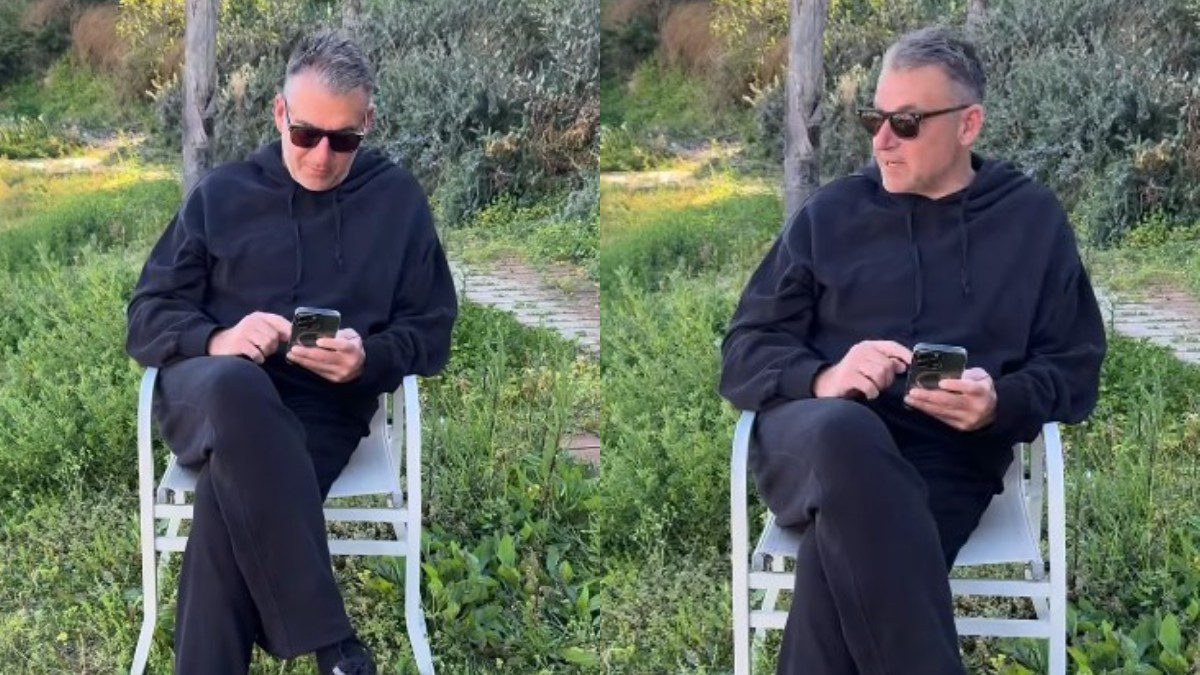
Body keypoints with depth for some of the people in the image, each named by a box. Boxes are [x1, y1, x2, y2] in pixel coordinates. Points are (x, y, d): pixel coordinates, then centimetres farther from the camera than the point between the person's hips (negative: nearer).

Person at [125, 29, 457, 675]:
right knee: (236, 385, -39)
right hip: (206, 393, 1)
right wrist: (217, 341, -14)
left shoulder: (397, 199, 13)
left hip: (323, 408, 0)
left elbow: (431, 333, 11)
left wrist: (368, 357, -12)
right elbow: (146, 320, 9)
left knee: (227, 497, -35)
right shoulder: (221, 193, 13)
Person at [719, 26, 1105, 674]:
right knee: (846, 430, -39)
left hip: (948, 456, 0)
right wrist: (821, 379, -12)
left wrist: (1000, 402, -11)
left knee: (844, 545, -37)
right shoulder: (829, 213, 15)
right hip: (811, 438, 1)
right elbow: (743, 355, 11)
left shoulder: (1032, 217, 15)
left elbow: (1075, 369, 12)